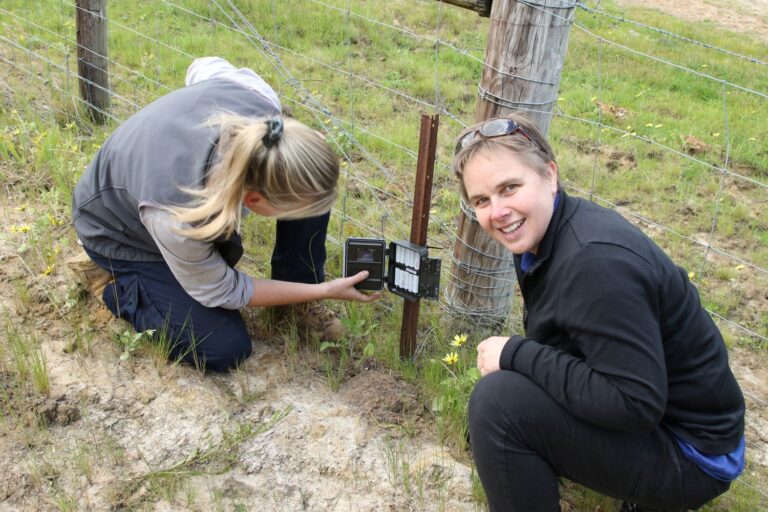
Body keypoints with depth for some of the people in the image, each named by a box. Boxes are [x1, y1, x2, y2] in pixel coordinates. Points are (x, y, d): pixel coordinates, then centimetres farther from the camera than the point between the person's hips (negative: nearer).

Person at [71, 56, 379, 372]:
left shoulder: (261, 105, -33)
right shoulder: (175, 218, -45)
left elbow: (206, 67, -6)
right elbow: (221, 292, -21)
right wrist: (324, 290, -21)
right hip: (123, 232, -5)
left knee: (310, 184, -21)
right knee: (225, 349, -15)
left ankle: (297, 292, 2)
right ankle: (120, 285, 7)